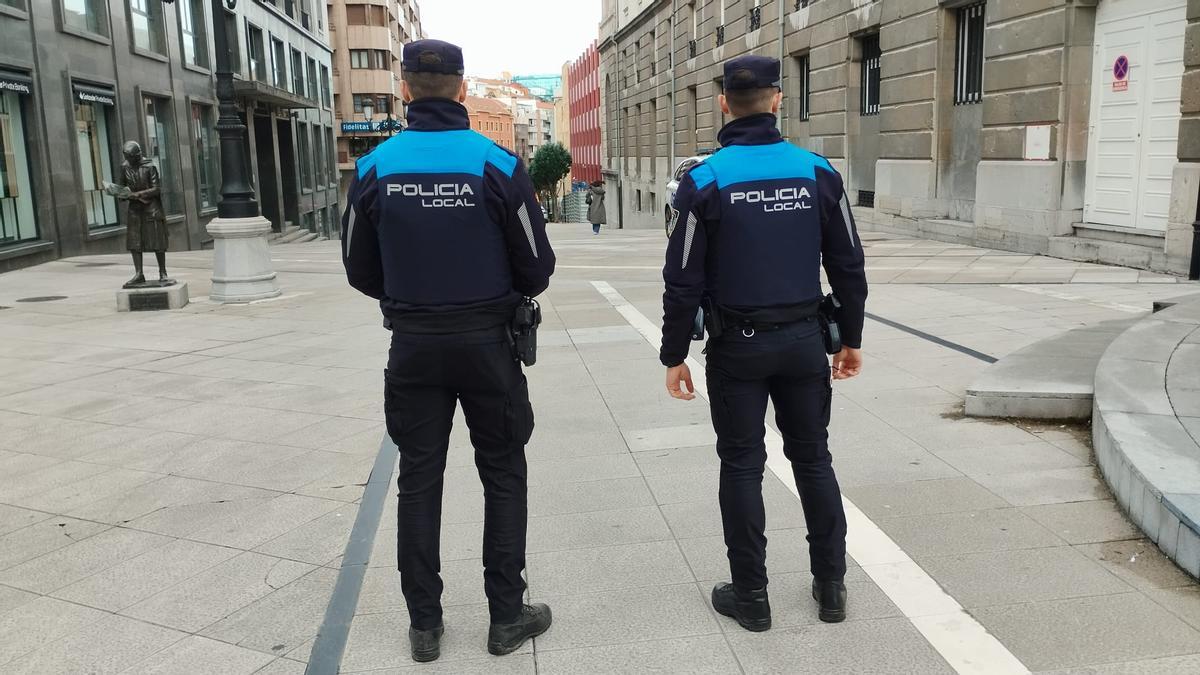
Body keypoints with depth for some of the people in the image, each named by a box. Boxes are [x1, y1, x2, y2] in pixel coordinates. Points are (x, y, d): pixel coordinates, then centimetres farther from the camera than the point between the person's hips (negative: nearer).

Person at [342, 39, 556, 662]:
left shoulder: (374, 168, -3)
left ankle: (424, 624, 21)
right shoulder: (498, 165, -10)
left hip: (412, 347, 2)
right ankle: (507, 617, 19)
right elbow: (536, 269, -5)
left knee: (418, 481, 12)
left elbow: (360, 270, 4)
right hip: (487, 342, -1)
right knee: (503, 477, 12)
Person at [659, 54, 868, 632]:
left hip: (738, 345, -2)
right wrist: (850, 338, 14)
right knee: (813, 459, 16)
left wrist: (674, 355, -1)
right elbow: (848, 267, 4)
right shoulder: (818, 172, 0)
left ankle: (750, 596, 16)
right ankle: (831, 585, 24)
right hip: (803, 339, 3)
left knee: (742, 467, 8)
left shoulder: (706, 180, -8)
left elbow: (684, 280, -9)